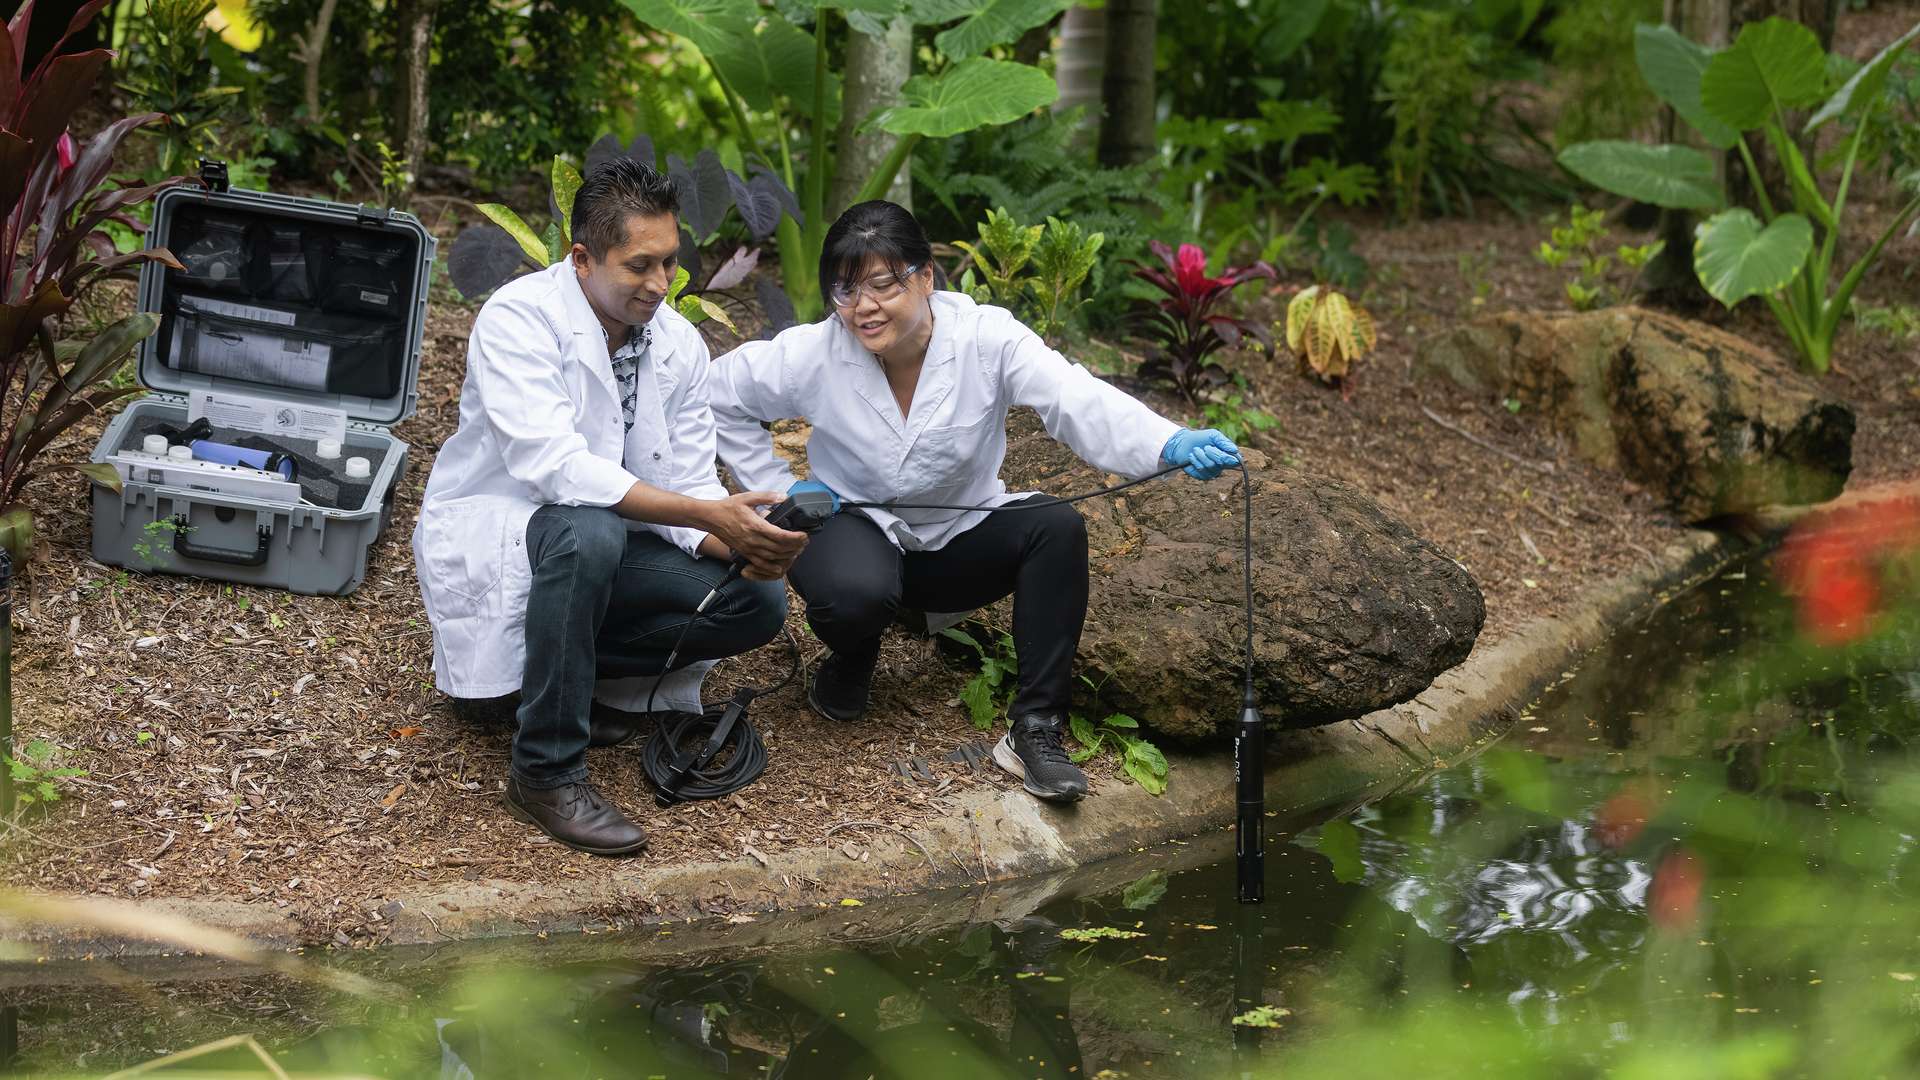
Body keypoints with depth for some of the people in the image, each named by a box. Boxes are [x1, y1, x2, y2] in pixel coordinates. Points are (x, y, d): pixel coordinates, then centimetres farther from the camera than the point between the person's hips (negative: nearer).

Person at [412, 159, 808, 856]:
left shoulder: (679, 345, -2)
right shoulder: (518, 320, -21)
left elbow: (686, 485, -3)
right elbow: (553, 465, -34)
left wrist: (743, 545, -27)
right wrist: (708, 515, -39)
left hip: (601, 545, 6)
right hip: (490, 534, -6)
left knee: (758, 601, -13)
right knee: (587, 532, -39)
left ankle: (551, 666, -3)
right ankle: (545, 773, -28)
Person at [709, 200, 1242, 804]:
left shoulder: (987, 339, -19)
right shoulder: (813, 355, -15)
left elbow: (1078, 401, -34)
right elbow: (718, 393, 0)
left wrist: (1171, 445, -52)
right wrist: (775, 487, -6)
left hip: (961, 537, 1)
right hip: (859, 527, -1)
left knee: (1058, 527, -28)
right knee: (855, 594, -38)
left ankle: (1036, 729, -21)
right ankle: (851, 660, 4)